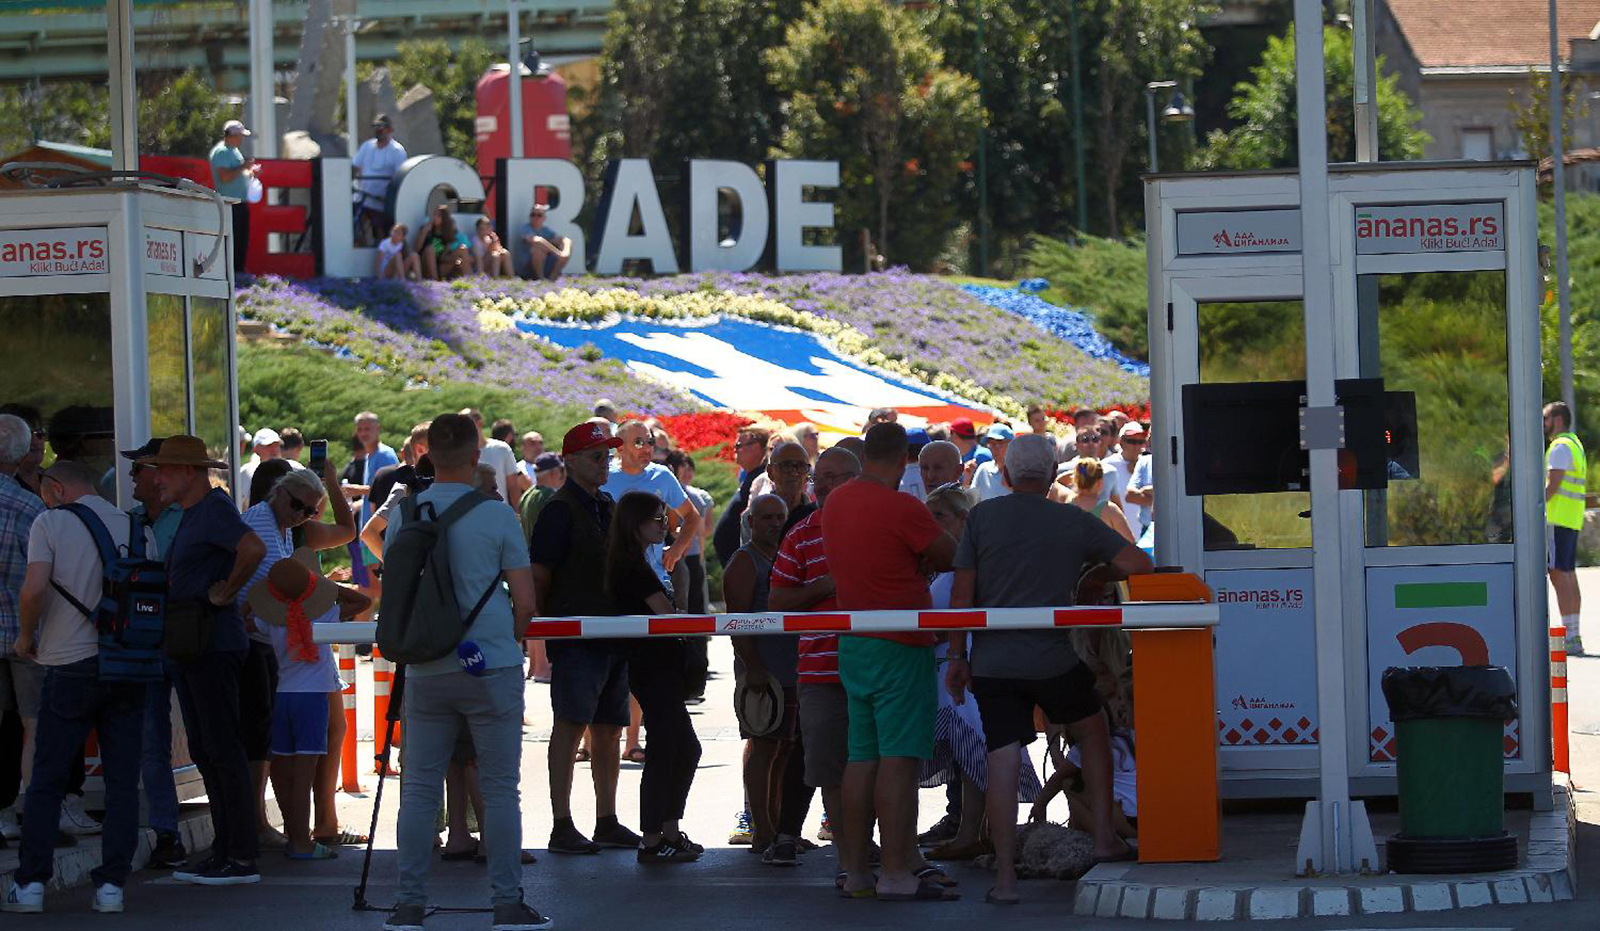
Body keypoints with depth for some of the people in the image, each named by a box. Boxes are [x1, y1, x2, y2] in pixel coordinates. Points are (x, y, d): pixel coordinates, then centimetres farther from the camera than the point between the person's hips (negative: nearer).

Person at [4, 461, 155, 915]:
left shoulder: (51, 523, -3)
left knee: (47, 779, 5)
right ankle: (112, 883, 3)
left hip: (71, 665, -3)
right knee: (122, 781, 6)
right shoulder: (139, 531, 9)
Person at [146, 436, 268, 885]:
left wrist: (226, 591, -19)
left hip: (214, 643, -11)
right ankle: (225, 849, 16)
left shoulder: (215, 509, -13)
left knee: (224, 750, -9)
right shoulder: (190, 514, 18)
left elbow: (254, 548, -31)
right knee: (204, 751, 12)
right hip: (190, 645, 11)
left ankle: (242, 858, -8)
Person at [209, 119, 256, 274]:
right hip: (229, 202, -10)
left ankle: (239, 270, 15)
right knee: (233, 239, -10)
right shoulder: (221, 152, -12)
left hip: (241, 202, 10)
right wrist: (243, 167, -17)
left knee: (243, 239, 10)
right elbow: (225, 176, -23)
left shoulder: (234, 151, 18)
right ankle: (232, 272, -9)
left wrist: (250, 172, 11)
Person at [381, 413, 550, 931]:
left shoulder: (404, 517, 2)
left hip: (426, 670, 3)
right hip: (491, 667, -3)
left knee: (419, 790, 8)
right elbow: (525, 602, -6)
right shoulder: (496, 517, -7)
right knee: (500, 789, 3)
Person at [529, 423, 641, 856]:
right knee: (570, 726, -9)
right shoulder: (560, 510, -8)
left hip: (612, 634, 8)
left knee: (608, 730, 10)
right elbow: (538, 576, -11)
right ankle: (562, 826, -9)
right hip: (575, 637, -8)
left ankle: (607, 822, 16)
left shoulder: (607, 507, 18)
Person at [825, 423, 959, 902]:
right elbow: (953, 557, -4)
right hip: (899, 647, -8)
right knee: (898, 758, -8)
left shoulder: (835, 503, 8)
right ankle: (897, 873, -10)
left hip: (853, 644, 8)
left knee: (862, 755, 11)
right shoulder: (903, 508, -15)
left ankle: (855, 869, 14)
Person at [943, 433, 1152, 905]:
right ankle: (1104, 838, 21)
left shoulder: (981, 517, 2)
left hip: (992, 664, 0)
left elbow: (962, 592, 0)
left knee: (1002, 763, -1)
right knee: (1093, 732, 23)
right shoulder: (1076, 523, 3)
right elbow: (1140, 564, 4)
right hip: (1052, 661, 0)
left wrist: (957, 657, 7)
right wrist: (1099, 569, 24)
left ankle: (1005, 876, -3)